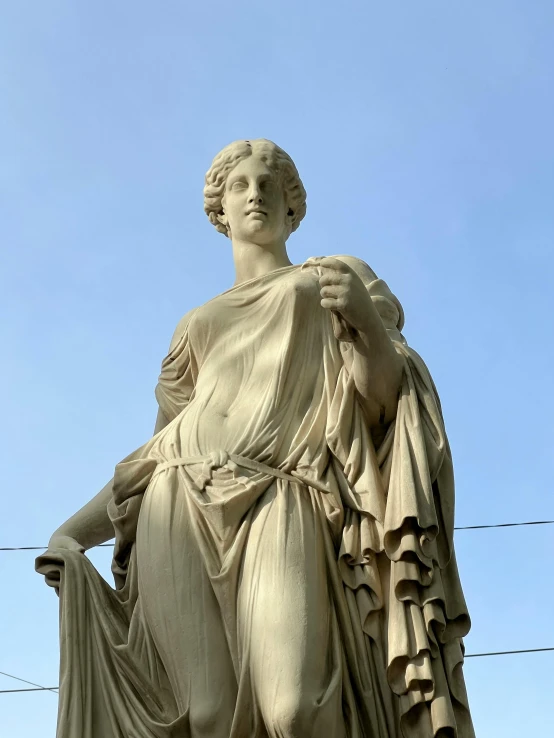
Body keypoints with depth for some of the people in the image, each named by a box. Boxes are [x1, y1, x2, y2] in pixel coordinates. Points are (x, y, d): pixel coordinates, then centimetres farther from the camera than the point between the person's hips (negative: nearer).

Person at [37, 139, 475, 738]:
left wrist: (368, 320, -14)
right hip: (185, 504, 3)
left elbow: (383, 395, 6)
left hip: (280, 499, -3)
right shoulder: (198, 324, 29)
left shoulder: (336, 278, 21)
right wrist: (72, 533, 15)